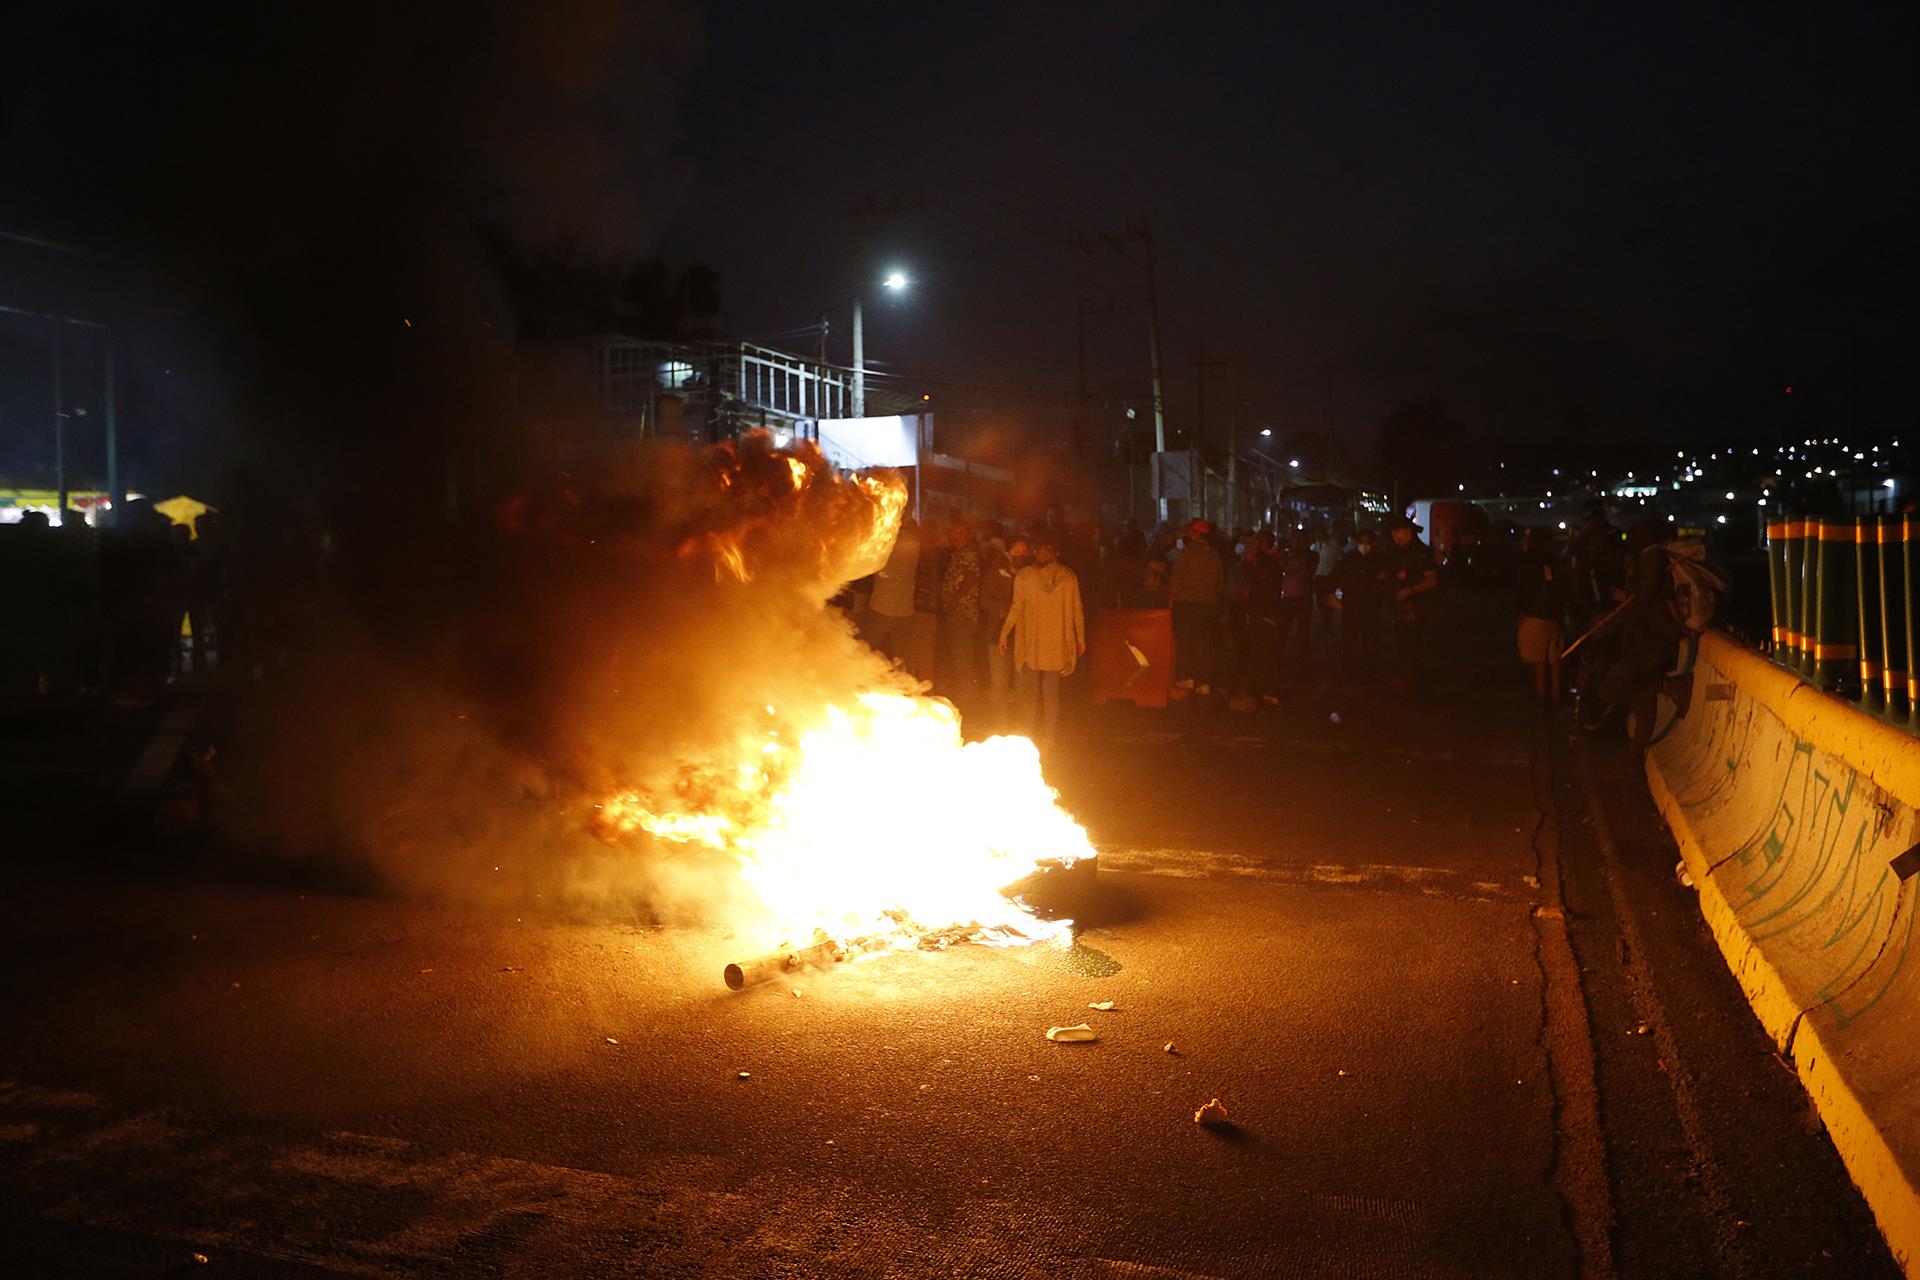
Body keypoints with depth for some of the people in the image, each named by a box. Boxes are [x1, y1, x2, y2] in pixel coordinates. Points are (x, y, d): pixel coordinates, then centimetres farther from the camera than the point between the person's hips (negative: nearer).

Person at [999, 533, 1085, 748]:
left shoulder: (1023, 576, -5)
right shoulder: (1068, 576, -1)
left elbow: (1017, 608, -5)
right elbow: (1077, 610, 2)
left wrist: (1004, 632, 6)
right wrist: (1080, 639, 11)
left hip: (1030, 641, -1)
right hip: (1057, 643, 1)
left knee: (1029, 690, 8)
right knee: (1052, 691, 9)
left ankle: (1028, 735, 7)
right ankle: (1049, 736, 10)